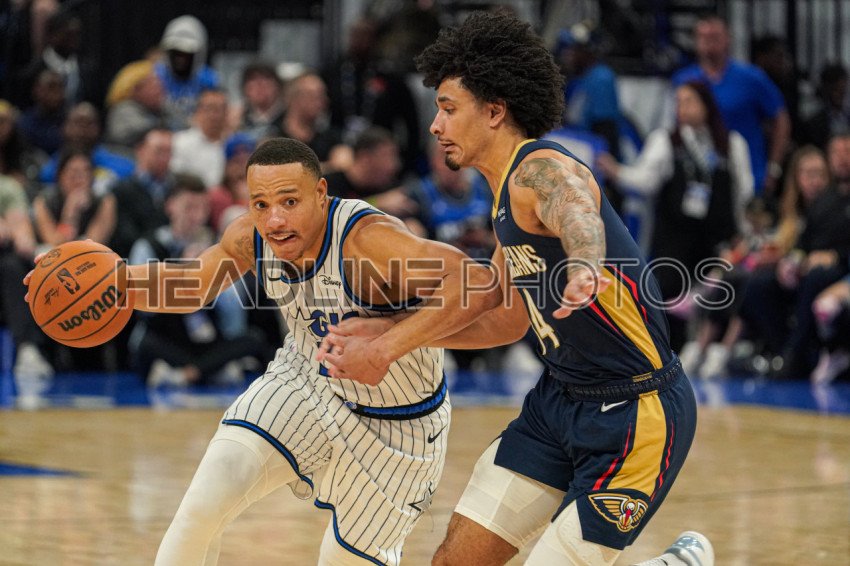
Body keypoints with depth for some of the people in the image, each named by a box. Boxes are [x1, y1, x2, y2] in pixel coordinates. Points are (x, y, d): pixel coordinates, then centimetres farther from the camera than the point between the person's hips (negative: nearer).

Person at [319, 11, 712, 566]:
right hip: (562, 398, 9)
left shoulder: (543, 170, -19)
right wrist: (387, 335, 14)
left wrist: (584, 268, -68)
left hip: (637, 411, -9)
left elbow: (578, 217, -44)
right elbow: (507, 319, 20)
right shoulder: (508, 193, 12)